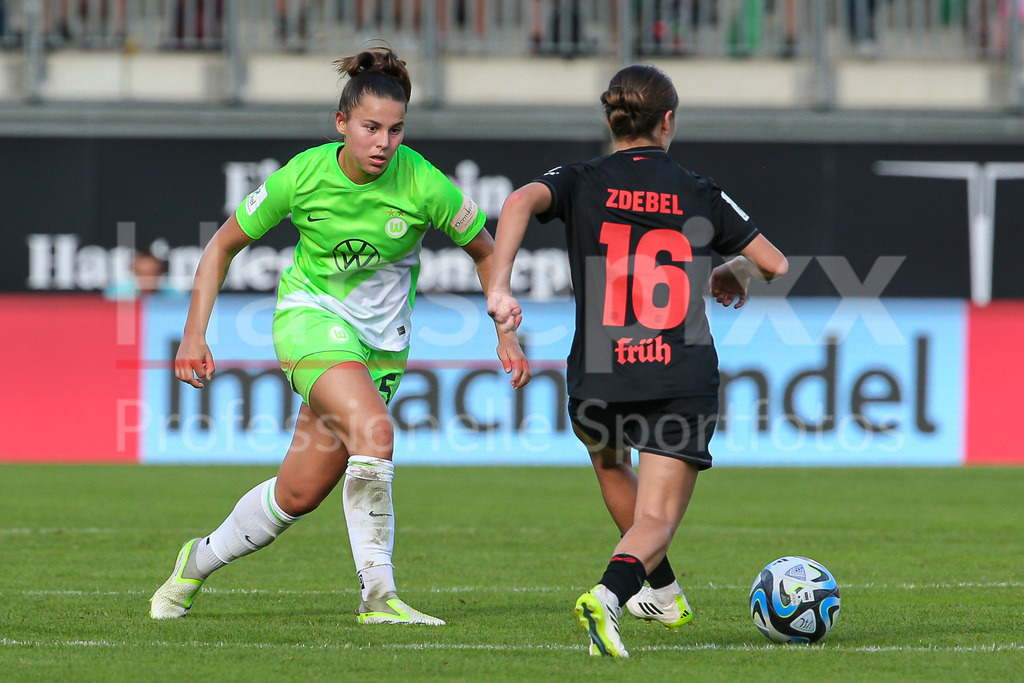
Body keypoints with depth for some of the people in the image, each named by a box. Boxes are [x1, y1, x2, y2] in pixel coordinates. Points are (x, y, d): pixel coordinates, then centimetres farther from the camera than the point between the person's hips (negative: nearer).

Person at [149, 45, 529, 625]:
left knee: (299, 494, 1)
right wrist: (195, 334, -9)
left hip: (382, 338, 2)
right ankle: (378, 593, -23)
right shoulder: (304, 174, -16)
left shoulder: (424, 185, -17)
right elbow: (224, 244, -3)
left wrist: (507, 334, -7)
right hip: (310, 316, -2)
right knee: (374, 432, -30)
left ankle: (200, 561, 27)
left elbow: (486, 251, 0)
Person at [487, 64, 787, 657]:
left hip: (599, 378, 1)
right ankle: (609, 594, -33)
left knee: (609, 461, 34)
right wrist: (735, 272, 36)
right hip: (684, 379, -1)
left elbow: (522, 202, -18)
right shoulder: (701, 196, 7)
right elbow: (775, 264, 14)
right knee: (658, 517, -2)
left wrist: (499, 287, -22)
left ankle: (662, 591, 43)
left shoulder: (581, 184, 4)